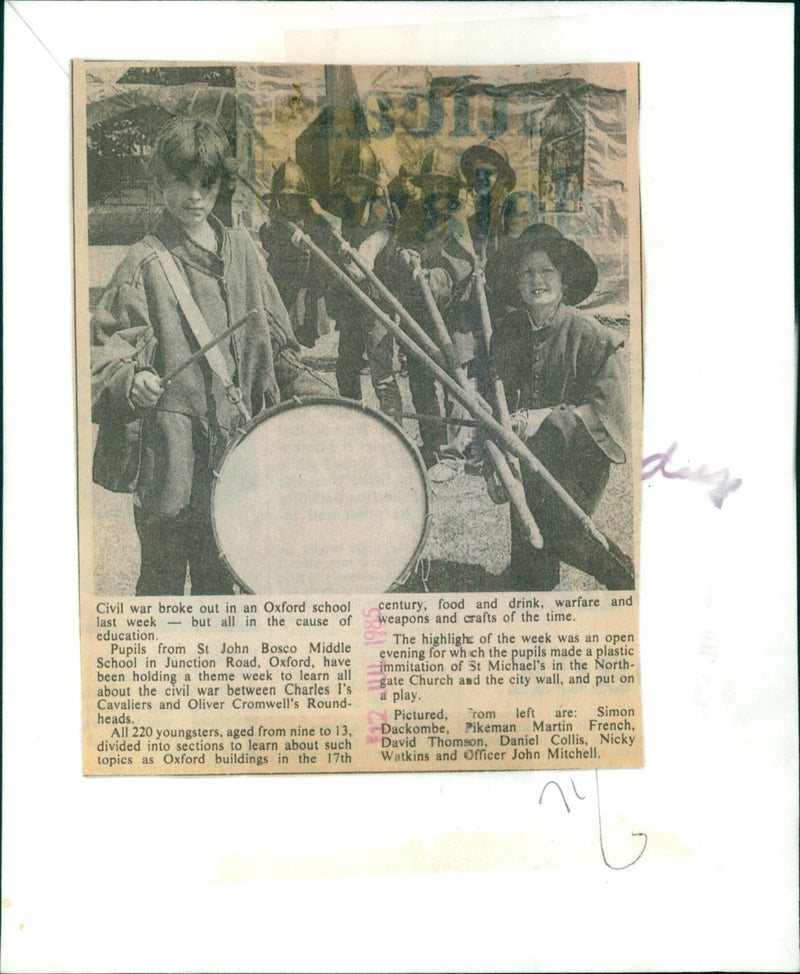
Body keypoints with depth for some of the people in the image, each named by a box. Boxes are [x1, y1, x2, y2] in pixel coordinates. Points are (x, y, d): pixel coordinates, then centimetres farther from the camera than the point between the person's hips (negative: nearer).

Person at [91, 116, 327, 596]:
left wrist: (306, 389, 6)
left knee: (219, 577, 14)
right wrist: (130, 380, -29)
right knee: (163, 579, 5)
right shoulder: (147, 263, -4)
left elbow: (275, 336, 17)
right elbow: (107, 349, -8)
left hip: (234, 447, 4)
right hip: (169, 454, -4)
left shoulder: (242, 249, 10)